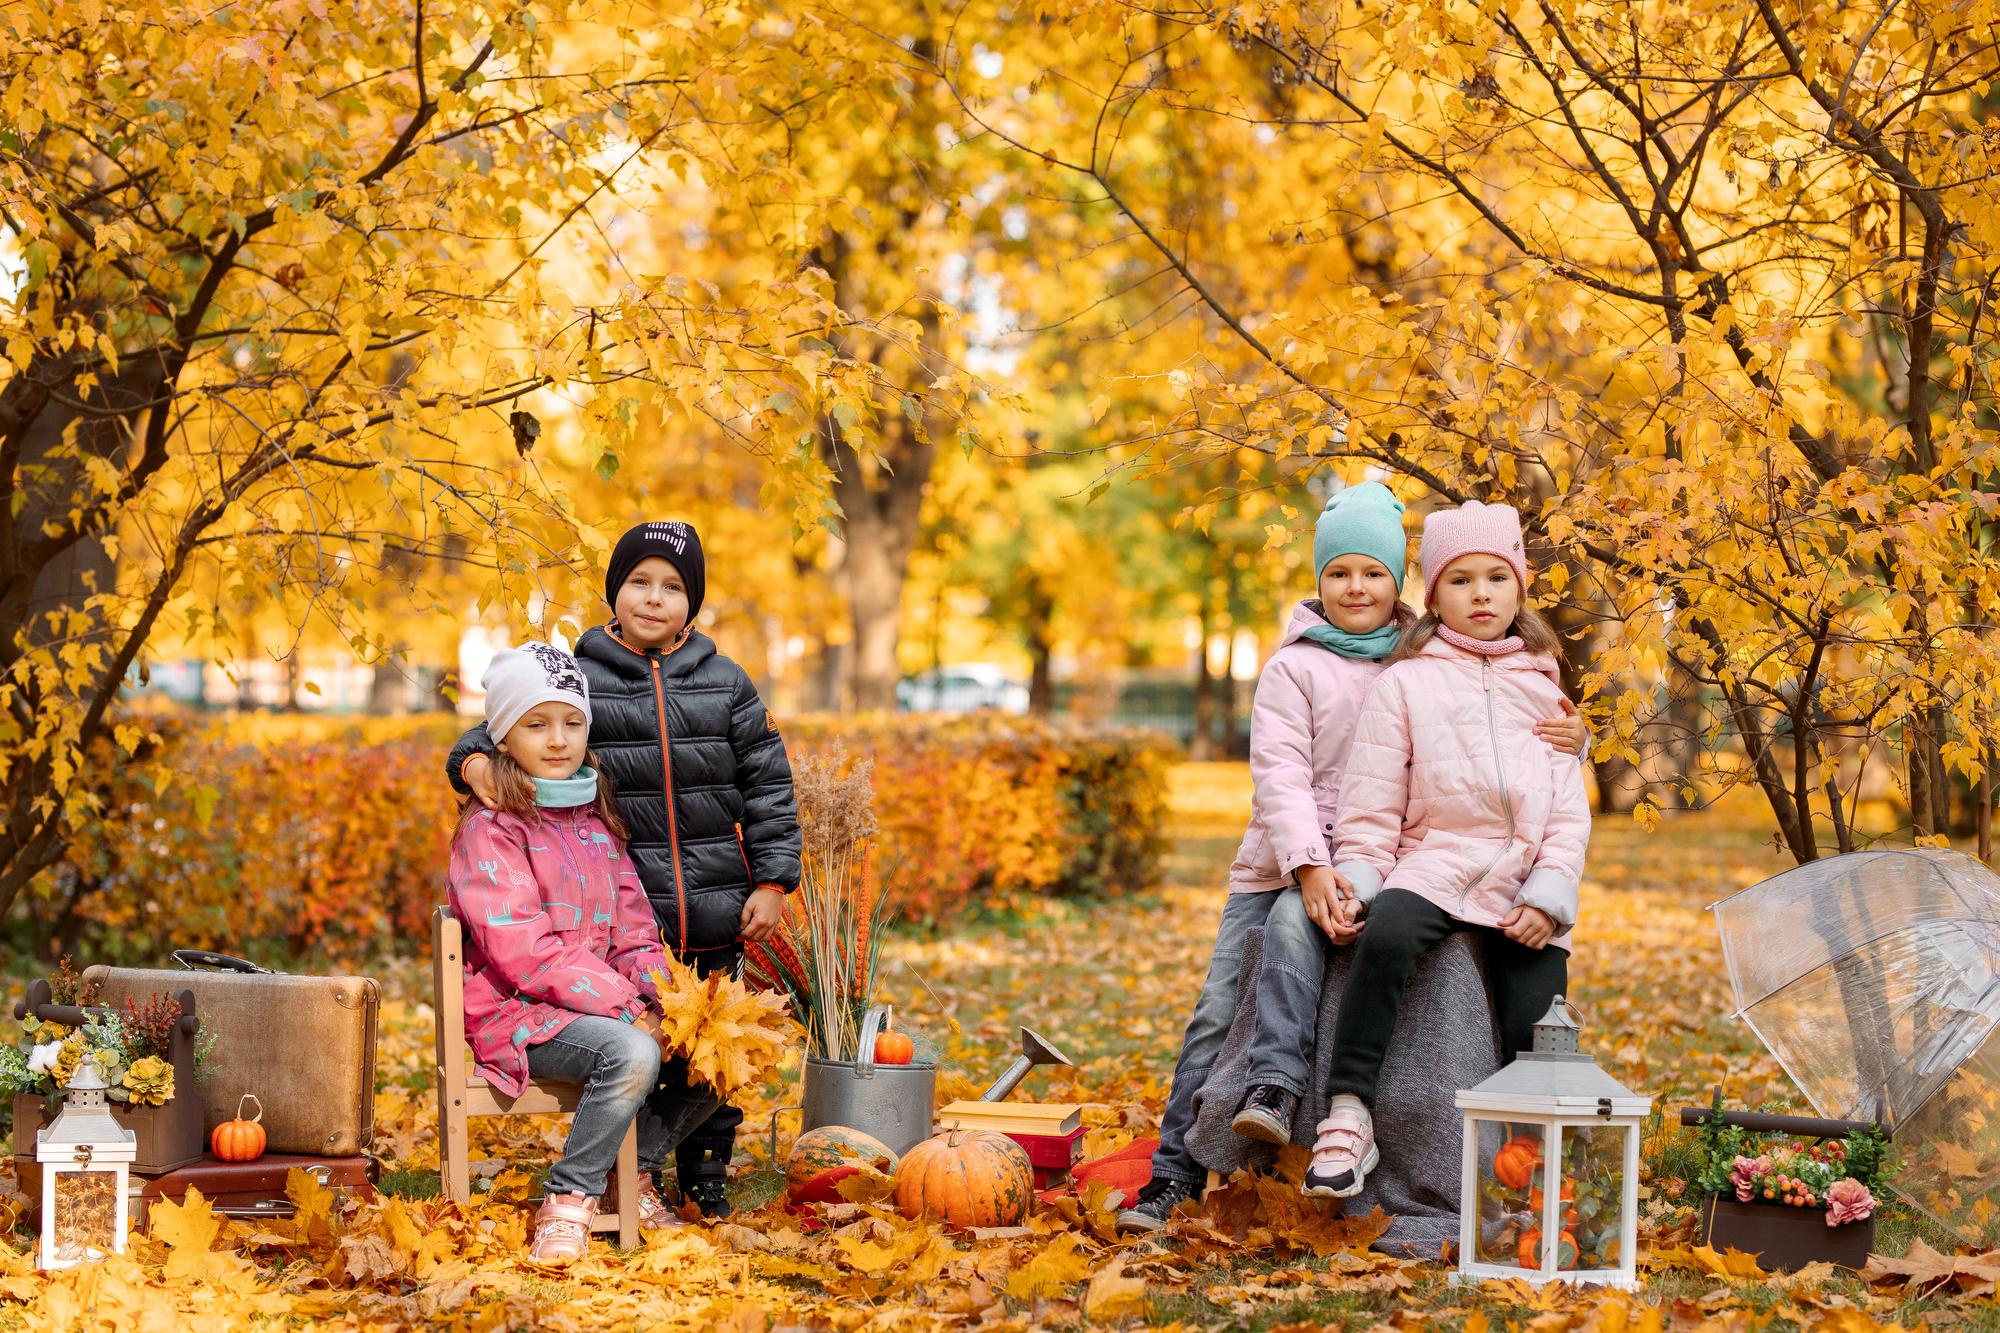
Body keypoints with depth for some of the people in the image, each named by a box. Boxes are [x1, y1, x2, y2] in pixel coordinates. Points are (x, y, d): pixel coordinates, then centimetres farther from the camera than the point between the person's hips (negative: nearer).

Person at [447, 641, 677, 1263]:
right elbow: (523, 953, -17)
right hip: (517, 1012, -7)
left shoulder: (596, 817, 14)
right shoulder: (490, 828, -9)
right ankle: (570, 1199, -18)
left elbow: (633, 928, 13)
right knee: (633, 1054, -32)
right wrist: (627, 1005, -21)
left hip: (602, 1002, 7)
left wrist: (657, 997, -8)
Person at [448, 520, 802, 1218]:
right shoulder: (576, 677, 3)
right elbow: (506, 728, 6)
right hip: (623, 916, -2)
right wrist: (473, 760, -18)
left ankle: (706, 1173, 23)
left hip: (714, 915, 2)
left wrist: (772, 880, 1)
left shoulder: (726, 683, 8)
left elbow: (768, 786, 9)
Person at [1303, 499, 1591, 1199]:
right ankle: (1348, 1118, -34)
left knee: (1536, 1044, -16)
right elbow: (1371, 808, 4)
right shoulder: (1405, 683, 9)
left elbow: (1569, 811, 13)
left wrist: (1548, 897, -4)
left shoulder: (1542, 688, 20)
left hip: (1524, 888, 3)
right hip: (1433, 870, -3)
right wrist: (1356, 888, -13)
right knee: (1386, 933, -37)